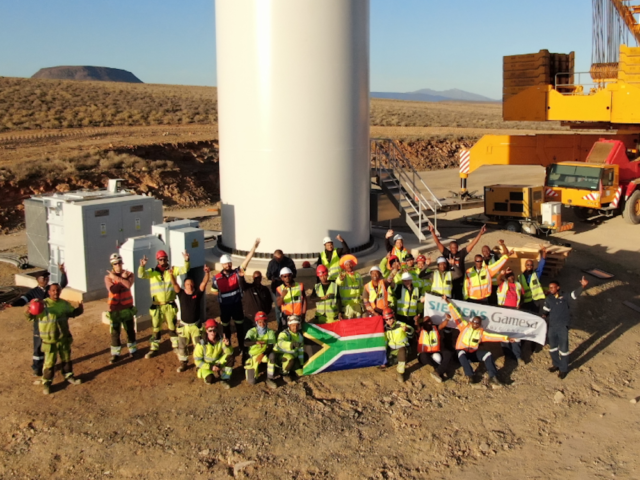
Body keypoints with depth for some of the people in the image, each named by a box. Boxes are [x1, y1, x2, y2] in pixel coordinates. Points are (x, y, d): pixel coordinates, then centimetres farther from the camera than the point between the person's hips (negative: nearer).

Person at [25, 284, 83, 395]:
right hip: (50, 341, -5)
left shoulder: (64, 304, 2)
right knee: (49, 362, 0)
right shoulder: (42, 304, -14)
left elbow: (72, 313, 17)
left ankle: (69, 376, 39)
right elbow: (32, 316, -16)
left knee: (66, 359, 20)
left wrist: (79, 310, -3)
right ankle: (46, 383, 15)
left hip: (64, 338, 5)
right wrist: (28, 312, -38)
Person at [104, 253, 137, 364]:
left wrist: (116, 277, -20)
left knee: (130, 330, 13)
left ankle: (132, 350, 29)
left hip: (127, 308, 0)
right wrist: (122, 278, -17)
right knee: (114, 332, 6)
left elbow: (128, 284, -26)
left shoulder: (129, 274, -3)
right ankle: (115, 354, 17)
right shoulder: (108, 277, -4)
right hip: (114, 309, 0)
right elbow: (113, 289, -22)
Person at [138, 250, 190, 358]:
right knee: (156, 328, 10)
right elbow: (141, 275, -17)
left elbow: (184, 270, -12)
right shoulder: (152, 272, -2)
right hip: (157, 306, 0)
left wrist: (186, 261, -32)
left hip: (170, 305, 0)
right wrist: (142, 266, -37)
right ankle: (154, 349, 21)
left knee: (172, 327, 13)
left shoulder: (172, 270, -1)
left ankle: (176, 346, 28)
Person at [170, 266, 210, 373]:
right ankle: (183, 362, 26)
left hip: (196, 325, 0)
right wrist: (171, 275, -40)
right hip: (183, 325, 0)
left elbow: (204, 283, -20)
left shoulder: (198, 293, -7)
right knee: (182, 346, 9)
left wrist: (207, 273, -37)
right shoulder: (181, 293, -7)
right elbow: (175, 284, -21)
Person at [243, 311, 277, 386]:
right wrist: (256, 342, -48)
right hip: (253, 356, -1)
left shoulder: (270, 332, -7)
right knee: (251, 381, -13)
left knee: (272, 355, -35)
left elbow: (271, 346, -16)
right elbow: (245, 343, -29)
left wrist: (262, 354, -32)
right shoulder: (252, 331, -11)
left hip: (264, 355, 1)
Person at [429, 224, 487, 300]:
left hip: (459, 282, 1)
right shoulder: (447, 253, -4)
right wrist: (433, 232, -20)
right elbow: (438, 243, -10)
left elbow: (472, 244, -6)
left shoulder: (461, 254, -2)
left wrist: (480, 234, -13)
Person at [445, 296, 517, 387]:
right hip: (462, 351, -3)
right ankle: (469, 375, -42)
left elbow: (492, 336, -1)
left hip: (474, 353, 3)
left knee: (488, 354, -21)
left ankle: (492, 378, -27)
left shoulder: (481, 332, 9)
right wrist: (449, 303, -4)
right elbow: (456, 315, 1)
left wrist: (505, 338, -13)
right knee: (462, 354, -38)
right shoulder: (465, 326, 5)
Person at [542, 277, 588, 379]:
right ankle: (556, 365, 37)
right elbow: (545, 313, 11)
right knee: (552, 347, 16)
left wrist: (582, 286, -47)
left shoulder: (565, 298, -10)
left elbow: (575, 295, -29)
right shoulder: (548, 299, 4)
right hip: (552, 327, 5)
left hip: (563, 327, -4)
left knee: (563, 348, 3)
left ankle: (564, 369, 19)